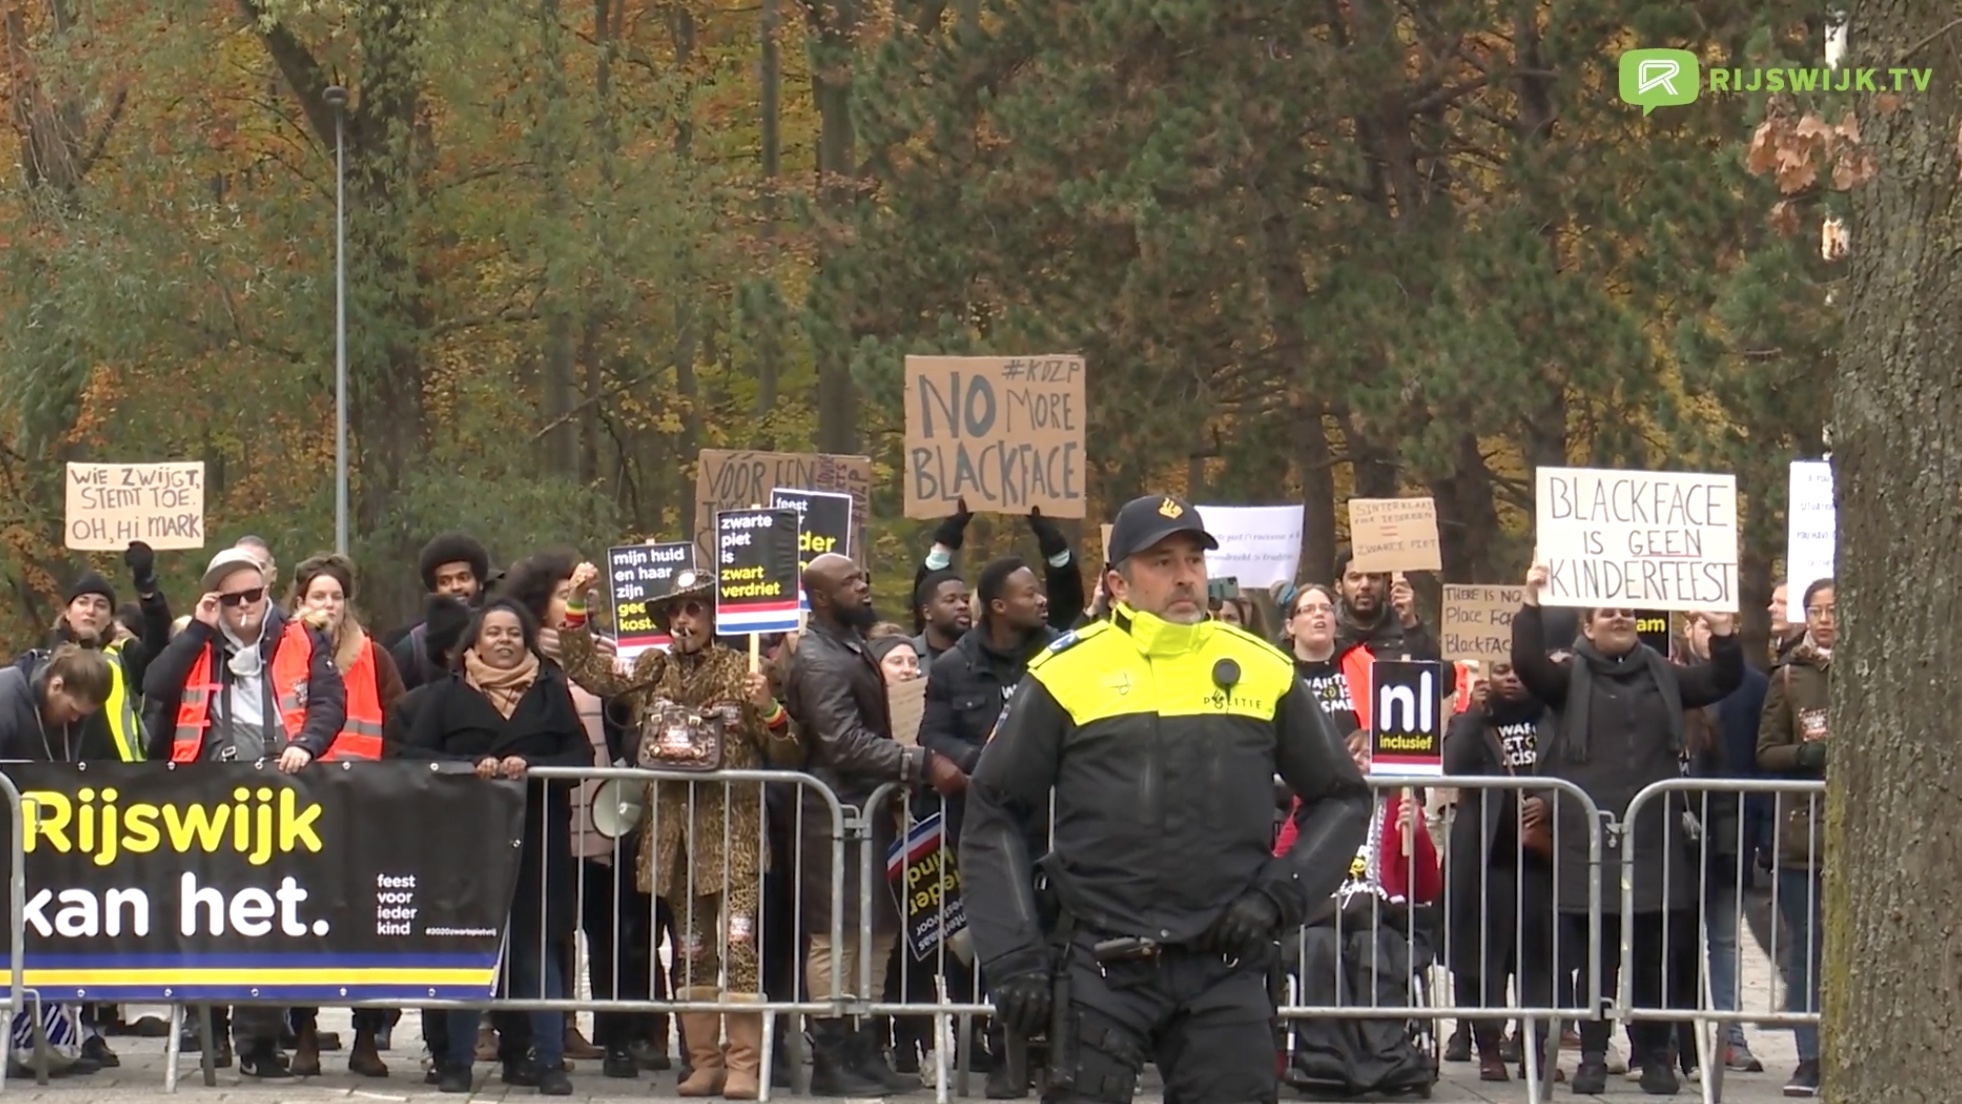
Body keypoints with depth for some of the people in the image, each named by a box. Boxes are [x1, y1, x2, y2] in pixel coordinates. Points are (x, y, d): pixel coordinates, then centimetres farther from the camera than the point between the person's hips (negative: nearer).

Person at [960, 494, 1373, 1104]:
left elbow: (1342, 798, 16)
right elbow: (994, 816, 5)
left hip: (1225, 967, 2)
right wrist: (1012, 957, -2)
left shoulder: (1263, 672, 6)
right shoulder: (1067, 675, 0)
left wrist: (1278, 895, 1)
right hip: (1100, 965, -2)